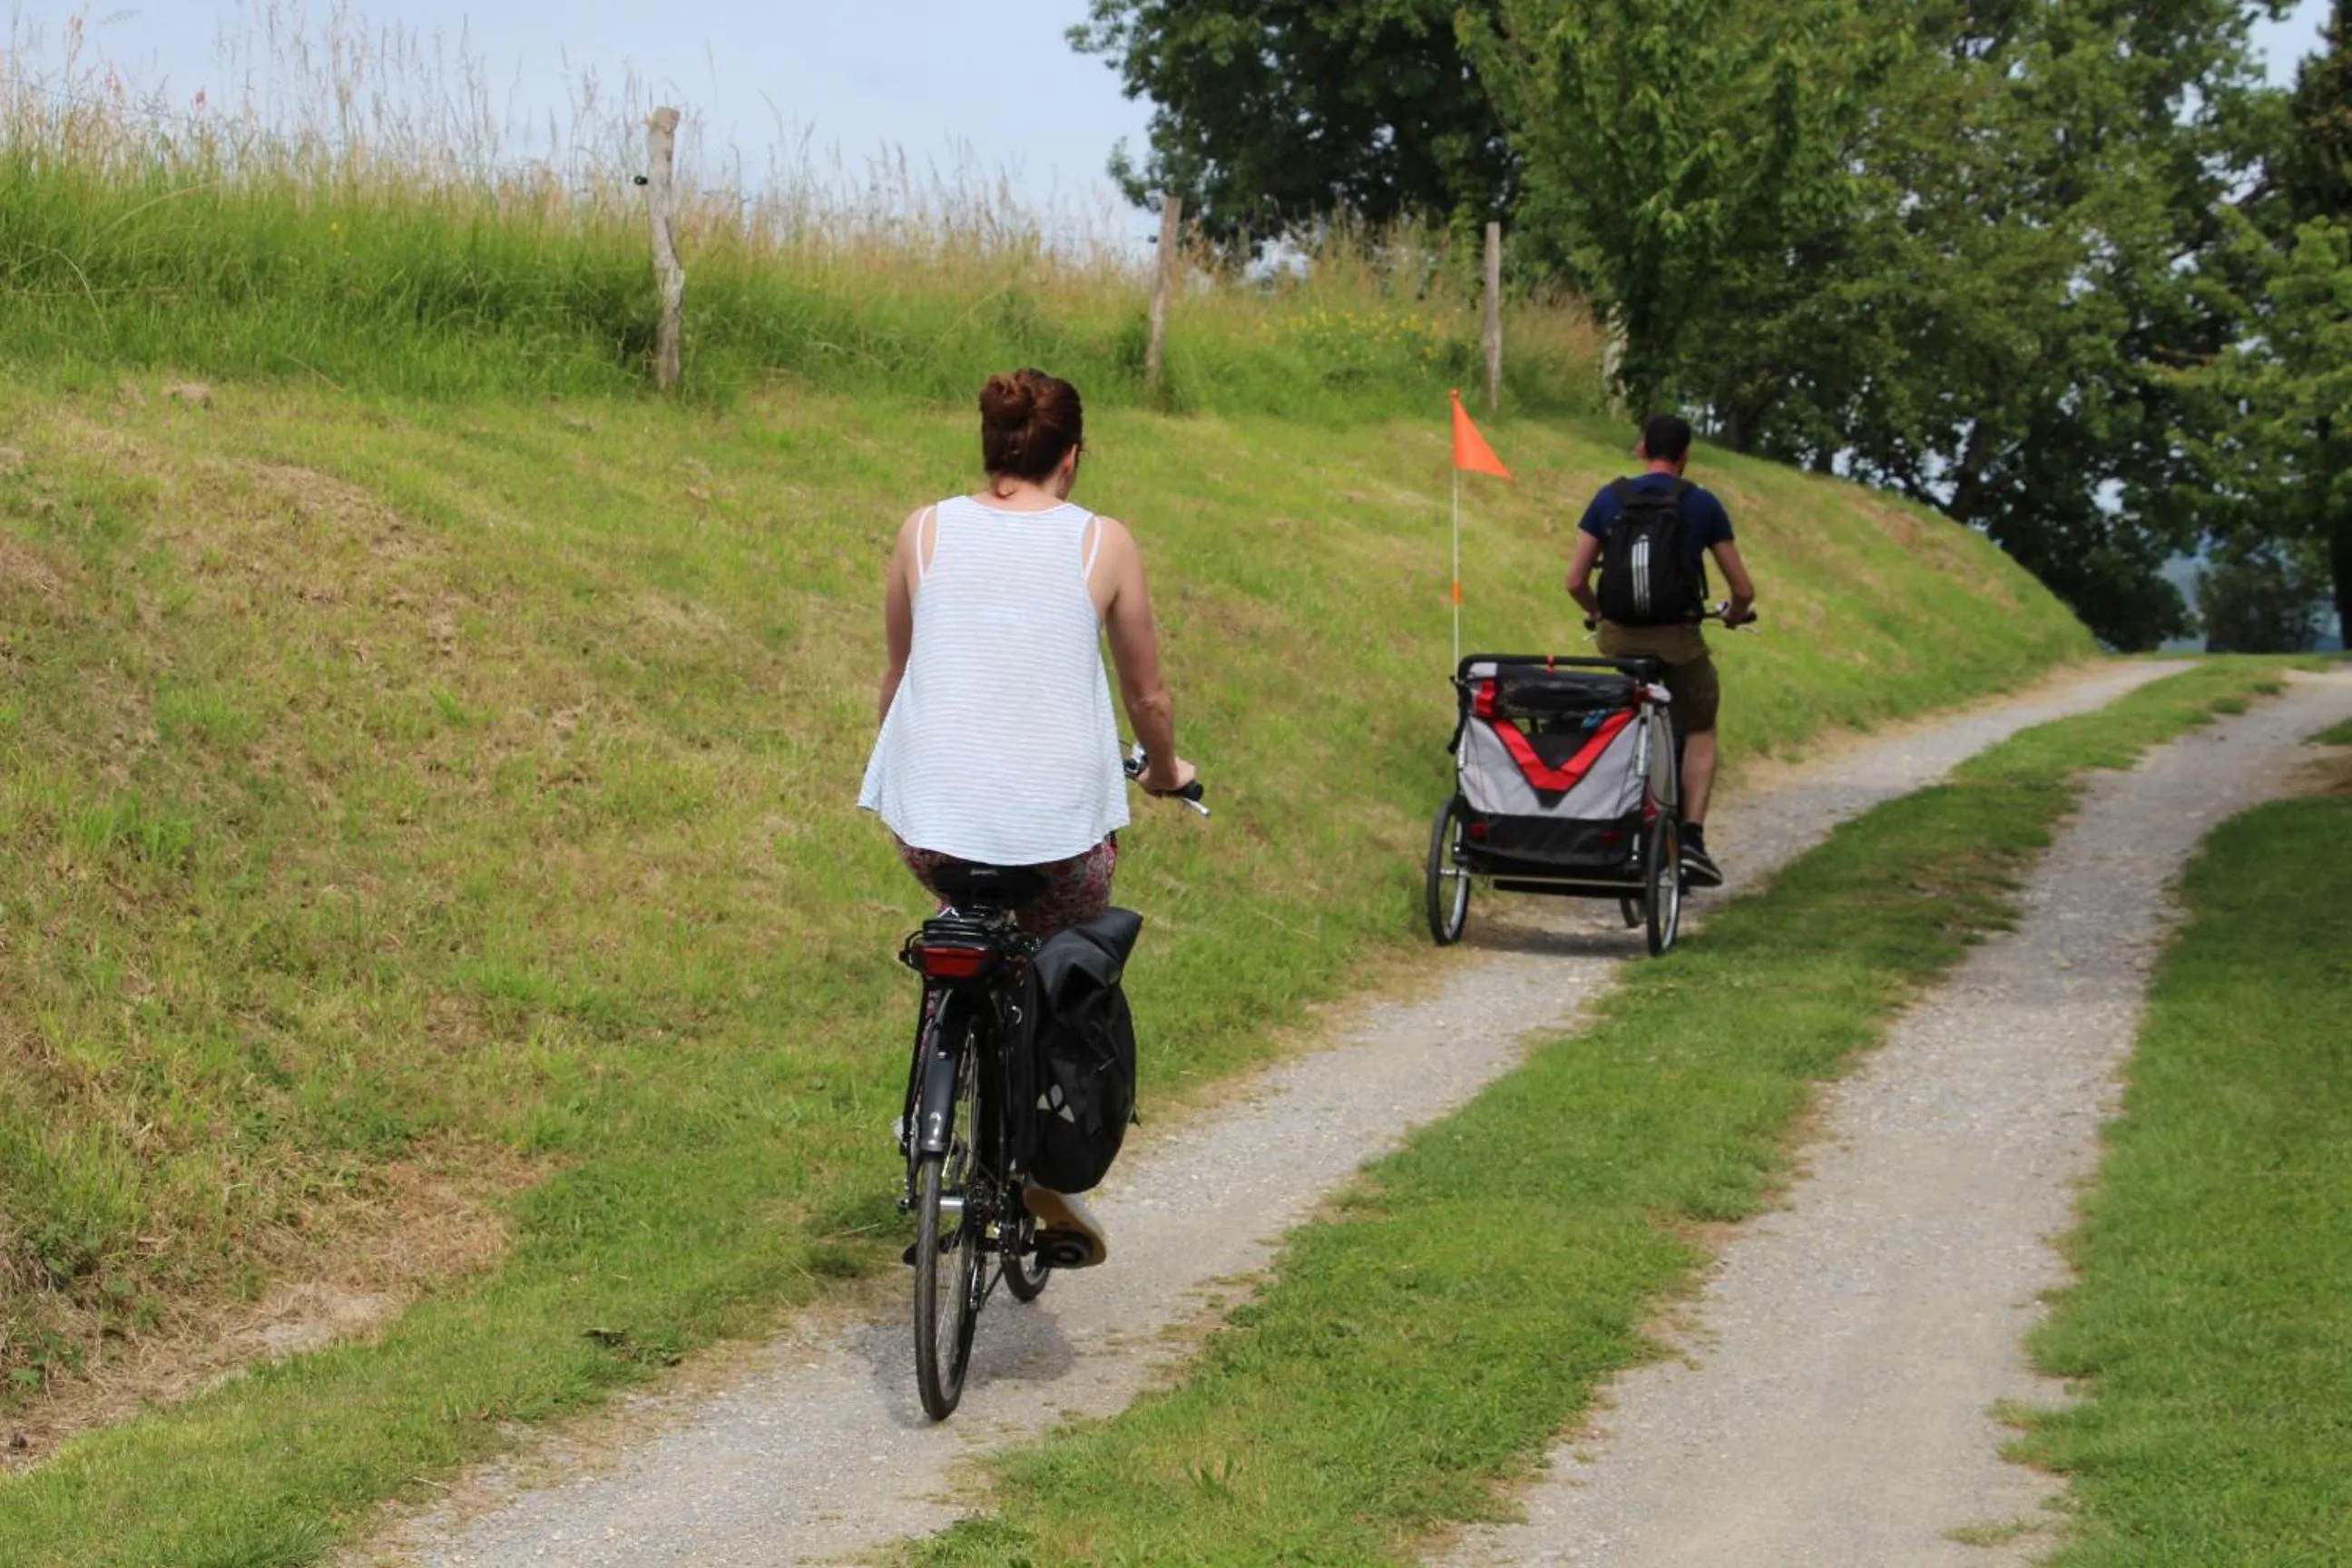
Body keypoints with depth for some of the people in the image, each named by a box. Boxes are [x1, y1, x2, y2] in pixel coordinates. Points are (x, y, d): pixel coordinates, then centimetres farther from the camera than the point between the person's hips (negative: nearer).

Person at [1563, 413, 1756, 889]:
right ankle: (1692, 837, 1)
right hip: (1679, 639, -2)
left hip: (1619, 636, 2)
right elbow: (1743, 589, 1)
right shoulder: (1703, 504, -1)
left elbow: (1575, 581, 2)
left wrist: (1596, 613, 23)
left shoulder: (1609, 498, 3)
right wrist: (1736, 614, 24)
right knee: (1700, 733, 18)